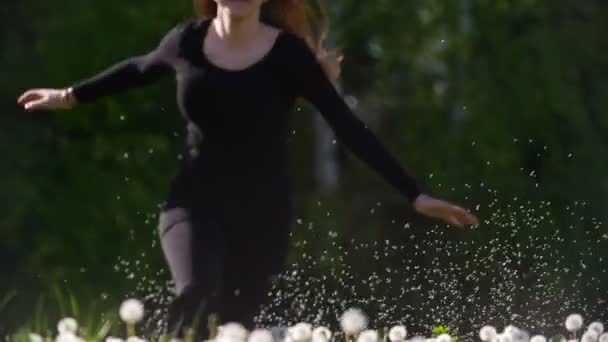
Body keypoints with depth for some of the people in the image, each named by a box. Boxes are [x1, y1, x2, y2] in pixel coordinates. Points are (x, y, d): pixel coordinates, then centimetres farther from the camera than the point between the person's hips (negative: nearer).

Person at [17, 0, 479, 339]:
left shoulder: (288, 56, -11)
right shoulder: (188, 41, -1)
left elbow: (349, 129, -11)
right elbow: (141, 69, 21)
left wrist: (415, 195, -15)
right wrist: (72, 96, 35)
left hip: (261, 212, -1)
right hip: (196, 201, 1)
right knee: (197, 296, -27)